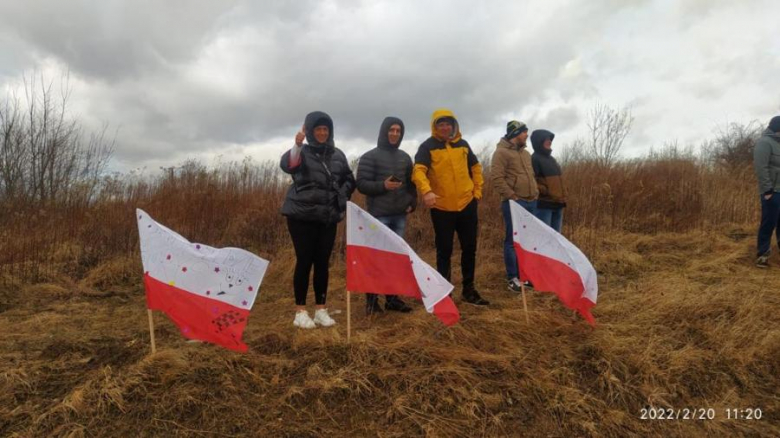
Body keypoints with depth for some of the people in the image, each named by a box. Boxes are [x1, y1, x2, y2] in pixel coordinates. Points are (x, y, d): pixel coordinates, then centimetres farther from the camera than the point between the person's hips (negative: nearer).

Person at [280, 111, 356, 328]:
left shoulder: (338, 155, 10)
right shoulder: (302, 152, -2)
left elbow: (349, 180, 20)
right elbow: (287, 164, -25)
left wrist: (341, 196, 3)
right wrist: (297, 145, -42)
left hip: (328, 216, 4)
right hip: (301, 215, -3)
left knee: (322, 262, 7)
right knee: (304, 261, -2)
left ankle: (321, 310, 16)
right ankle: (300, 311, 9)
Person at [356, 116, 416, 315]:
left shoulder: (405, 157, 14)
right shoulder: (370, 157, -3)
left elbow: (410, 184, 19)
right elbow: (361, 184, -8)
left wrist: (412, 203, 4)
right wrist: (382, 186, -21)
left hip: (400, 215, 6)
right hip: (379, 215, -5)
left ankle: (392, 297, 17)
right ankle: (371, 299, 6)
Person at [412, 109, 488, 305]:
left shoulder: (463, 144, 10)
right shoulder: (428, 147, -6)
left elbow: (475, 167, 20)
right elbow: (419, 170, -20)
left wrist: (477, 191, 9)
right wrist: (426, 191, -37)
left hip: (467, 204, 5)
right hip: (442, 207, -4)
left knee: (469, 248, 11)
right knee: (444, 251, 3)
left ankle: (469, 289, 26)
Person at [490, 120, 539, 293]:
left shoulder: (525, 153, 19)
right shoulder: (502, 152, -7)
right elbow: (496, 178, -16)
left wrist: (535, 193, 14)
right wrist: (512, 196, -17)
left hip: (531, 202, 8)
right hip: (513, 203, -8)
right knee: (513, 241, -3)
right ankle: (512, 278, 4)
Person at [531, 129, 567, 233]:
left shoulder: (551, 159, 20)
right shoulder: (534, 159, -9)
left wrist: (562, 197, 16)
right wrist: (544, 191, -21)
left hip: (557, 203, 9)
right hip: (543, 204, -9)